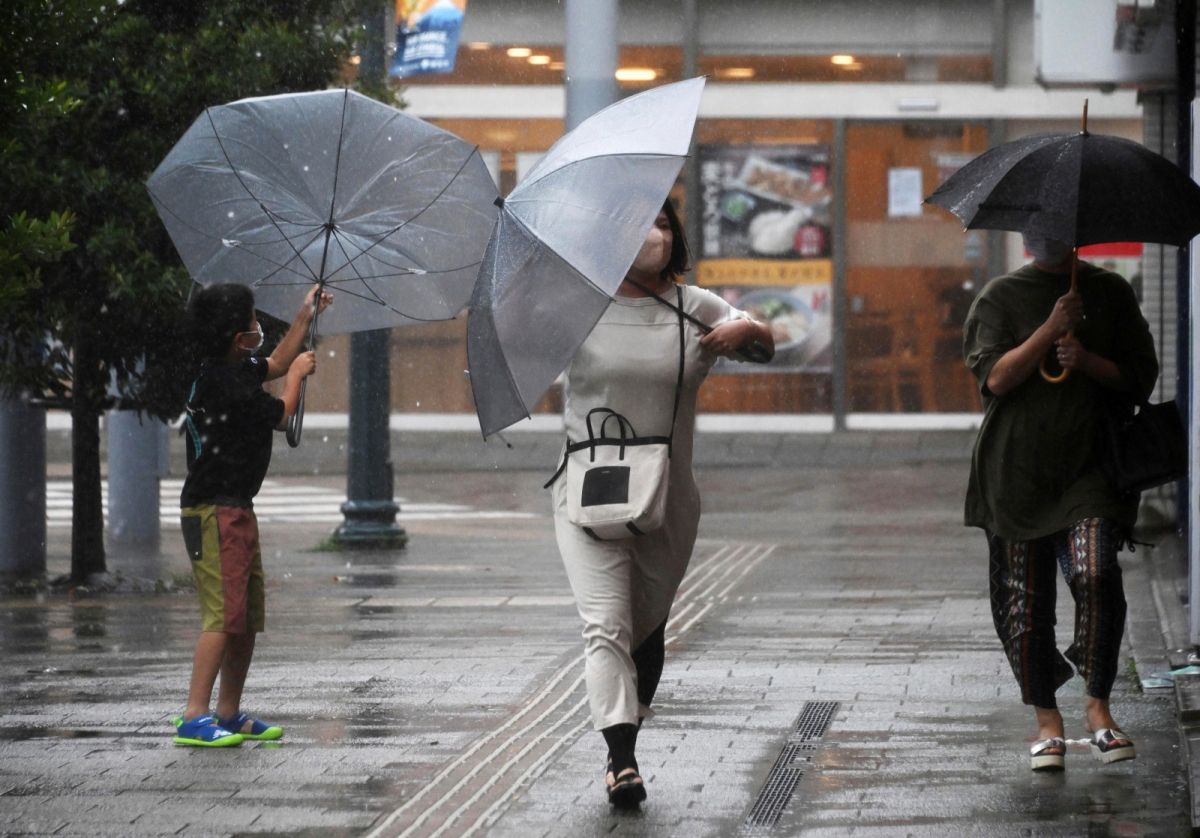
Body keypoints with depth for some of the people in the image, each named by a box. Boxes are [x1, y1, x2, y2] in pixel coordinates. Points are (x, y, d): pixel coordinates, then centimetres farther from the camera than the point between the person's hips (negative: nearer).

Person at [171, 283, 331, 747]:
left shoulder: (233, 369, 11)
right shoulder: (226, 382, -20)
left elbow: (275, 363, 33)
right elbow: (280, 415, -5)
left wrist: (306, 315, 33)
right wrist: (297, 374, 13)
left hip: (236, 509, 10)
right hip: (215, 511, -10)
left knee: (249, 616, 12)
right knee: (223, 615, -14)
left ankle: (229, 714, 19)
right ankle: (194, 718, -17)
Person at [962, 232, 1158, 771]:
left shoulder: (1111, 294, 9)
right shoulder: (1002, 297, 5)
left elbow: (1142, 377, 7)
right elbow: (995, 377, -7)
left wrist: (1087, 361, -10)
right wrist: (1049, 331, -17)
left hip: (1091, 462, 0)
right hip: (1018, 465, 0)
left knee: (1097, 574, -21)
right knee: (1025, 597, 1)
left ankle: (1098, 708, -8)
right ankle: (1047, 721, 16)